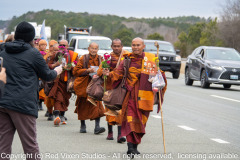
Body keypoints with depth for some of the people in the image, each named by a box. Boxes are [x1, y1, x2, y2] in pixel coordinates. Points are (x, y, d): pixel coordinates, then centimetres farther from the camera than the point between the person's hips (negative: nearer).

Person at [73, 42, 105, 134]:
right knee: (83, 106, 8)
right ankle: (82, 126, 25)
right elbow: (75, 71, -5)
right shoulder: (83, 59, -1)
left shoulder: (100, 59, 6)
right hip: (84, 85, -1)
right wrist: (87, 70, -18)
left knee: (97, 105, -14)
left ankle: (97, 127, -18)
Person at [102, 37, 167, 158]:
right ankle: (130, 147, -17)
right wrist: (109, 74, -20)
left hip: (145, 94, 2)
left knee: (141, 120, 8)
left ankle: (135, 146, 22)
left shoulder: (151, 59, 8)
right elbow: (119, 73, -2)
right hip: (130, 94, -2)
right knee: (130, 120, -12)